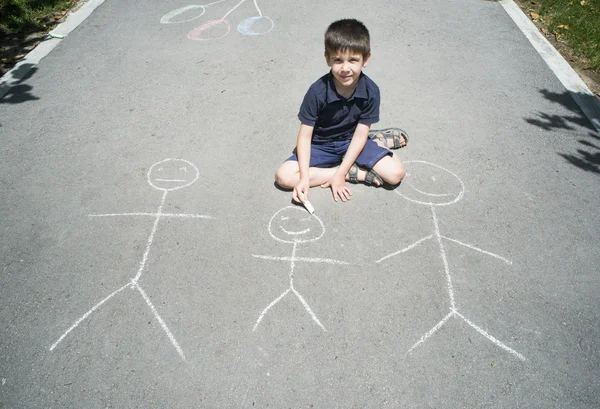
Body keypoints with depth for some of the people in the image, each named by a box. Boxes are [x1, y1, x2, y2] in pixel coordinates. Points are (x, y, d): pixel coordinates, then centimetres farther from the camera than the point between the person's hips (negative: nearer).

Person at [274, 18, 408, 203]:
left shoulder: (370, 91, -17)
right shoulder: (318, 91, -22)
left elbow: (360, 134, -15)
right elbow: (305, 135, -18)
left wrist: (340, 174, -21)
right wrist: (304, 178, -28)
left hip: (351, 141, 0)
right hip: (320, 146, 1)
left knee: (396, 173, -20)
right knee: (284, 176, -25)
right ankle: (358, 173, -16)